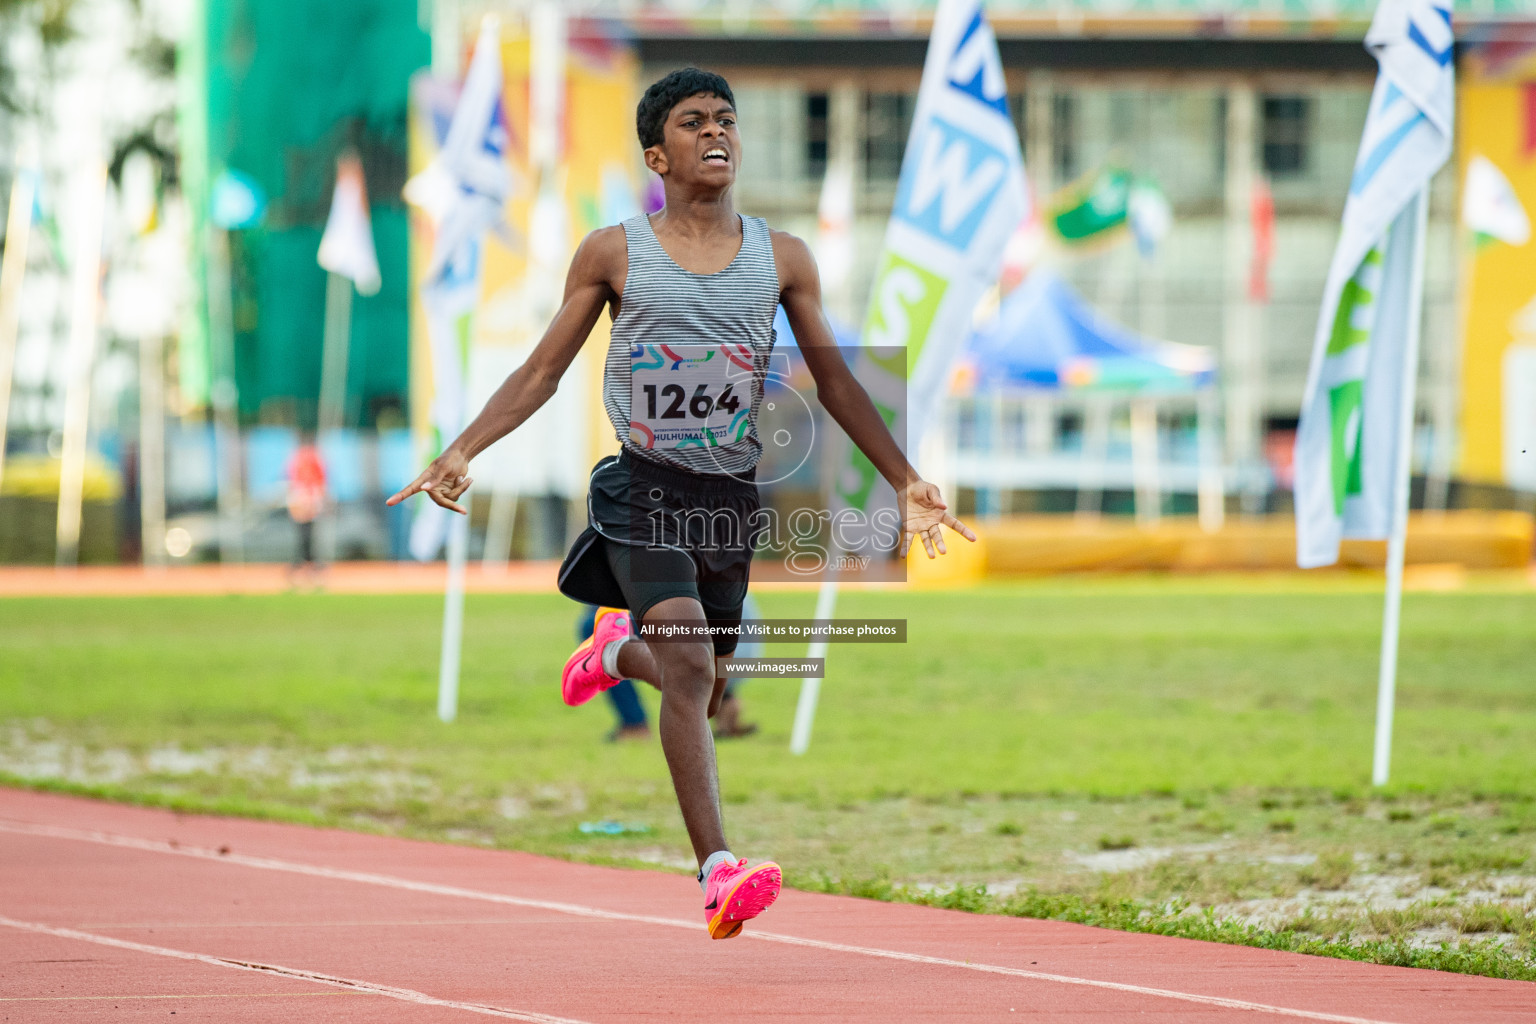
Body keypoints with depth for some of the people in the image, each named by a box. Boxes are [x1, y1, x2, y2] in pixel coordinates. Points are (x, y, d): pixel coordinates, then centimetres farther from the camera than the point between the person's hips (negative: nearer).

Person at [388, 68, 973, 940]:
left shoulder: (783, 259, 6)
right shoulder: (614, 254, 0)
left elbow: (835, 381, 11)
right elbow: (543, 371, 4)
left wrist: (905, 480, 5)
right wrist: (463, 452, -8)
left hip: (732, 498, 4)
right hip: (644, 489, -4)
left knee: (703, 687, 14)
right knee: (689, 662, -23)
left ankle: (617, 650, 51)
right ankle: (719, 871, -28)